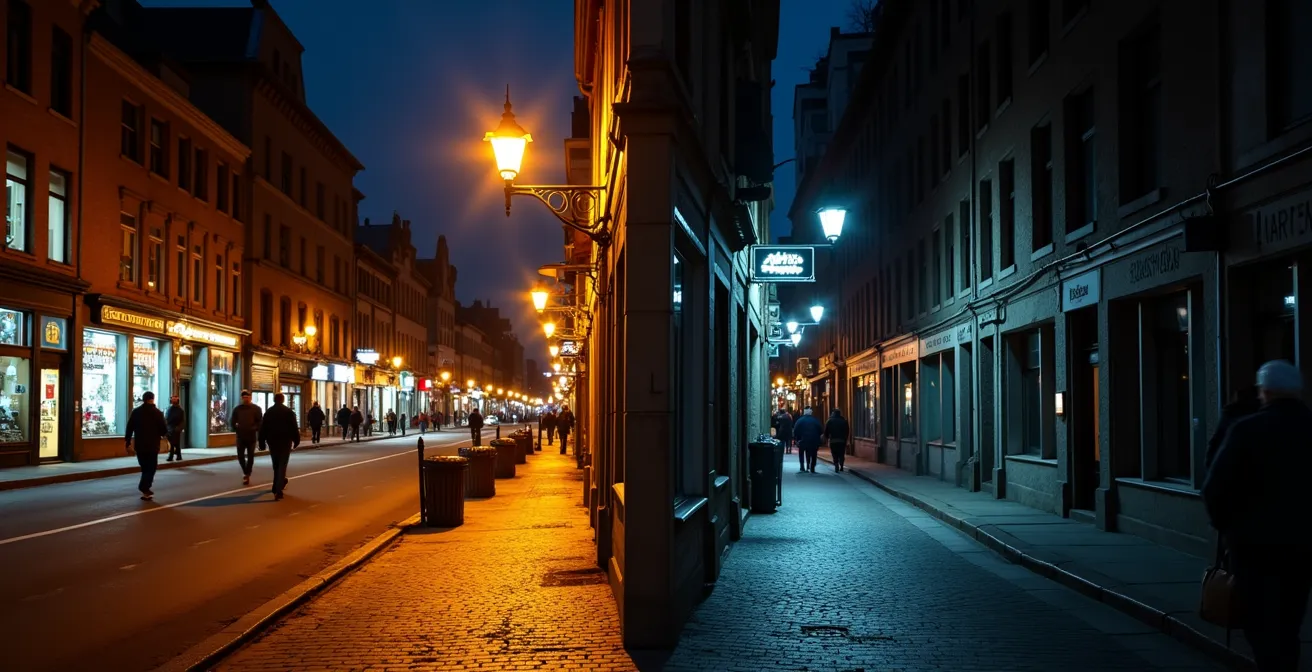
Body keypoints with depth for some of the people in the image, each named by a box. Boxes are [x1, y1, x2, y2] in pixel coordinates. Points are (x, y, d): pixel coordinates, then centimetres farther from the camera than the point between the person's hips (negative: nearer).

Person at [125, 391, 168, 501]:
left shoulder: (136, 412, 5)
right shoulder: (157, 413, -6)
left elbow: (129, 428, 3)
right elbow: (164, 430, -7)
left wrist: (128, 443, 8)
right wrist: (161, 433, 16)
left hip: (140, 445, 4)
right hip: (152, 445, -4)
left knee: (145, 467, 17)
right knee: (151, 467, 0)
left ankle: (146, 490, 21)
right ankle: (145, 489, -15)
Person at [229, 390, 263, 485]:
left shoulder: (256, 409, -3)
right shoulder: (237, 409, 5)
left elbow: (260, 422, -5)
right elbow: (232, 421, 10)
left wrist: (255, 429, -16)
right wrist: (236, 429, -2)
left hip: (251, 437, -2)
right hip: (240, 437, 2)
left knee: (250, 457, 2)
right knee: (240, 456, 2)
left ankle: (247, 475, 10)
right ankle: (245, 473, 25)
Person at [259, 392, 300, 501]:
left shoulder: (268, 412, 5)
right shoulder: (289, 412, -3)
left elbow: (263, 428, 3)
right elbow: (294, 427, -8)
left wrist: (262, 442, 6)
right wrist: (296, 440, -1)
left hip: (272, 441, 3)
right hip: (285, 441, -3)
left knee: (276, 465, 19)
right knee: (282, 465, -5)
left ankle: (277, 486, 33)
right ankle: (278, 490, -18)